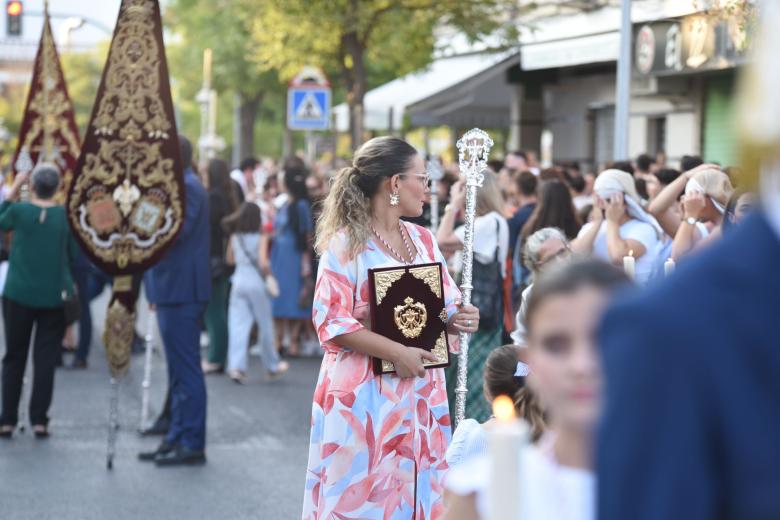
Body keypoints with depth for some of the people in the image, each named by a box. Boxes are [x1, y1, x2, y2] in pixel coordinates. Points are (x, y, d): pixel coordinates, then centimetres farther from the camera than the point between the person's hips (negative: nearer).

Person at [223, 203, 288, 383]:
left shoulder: (235, 237, 5)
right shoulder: (261, 238, -8)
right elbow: (263, 262, -18)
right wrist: (268, 273, -1)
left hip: (238, 282, 3)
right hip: (256, 282, -3)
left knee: (238, 326, -1)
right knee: (265, 326, 11)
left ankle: (236, 365, -15)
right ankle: (272, 366, 23)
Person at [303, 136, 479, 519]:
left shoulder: (423, 240, 10)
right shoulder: (346, 243, -9)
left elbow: (446, 307, 15)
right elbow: (332, 322, -15)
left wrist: (458, 320, -9)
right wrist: (397, 353, -20)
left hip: (421, 393, 6)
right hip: (364, 394, -6)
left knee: (417, 489, 8)